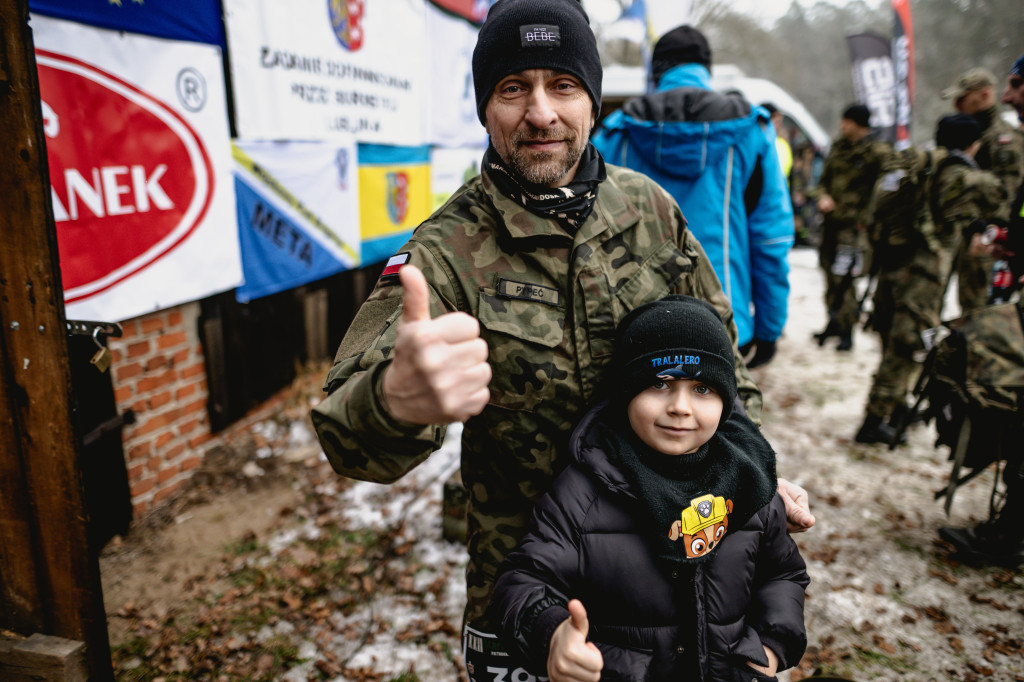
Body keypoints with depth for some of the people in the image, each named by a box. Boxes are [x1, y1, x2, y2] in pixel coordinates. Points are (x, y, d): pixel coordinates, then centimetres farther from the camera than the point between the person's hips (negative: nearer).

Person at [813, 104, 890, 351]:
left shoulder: (878, 152, -6)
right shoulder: (838, 148, 13)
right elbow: (824, 180, 18)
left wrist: (865, 218, -13)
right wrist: (823, 196, -2)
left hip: (855, 224, -6)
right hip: (832, 220, 6)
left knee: (843, 278, -10)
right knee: (831, 275, 12)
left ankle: (846, 332, 0)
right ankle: (834, 323, 25)